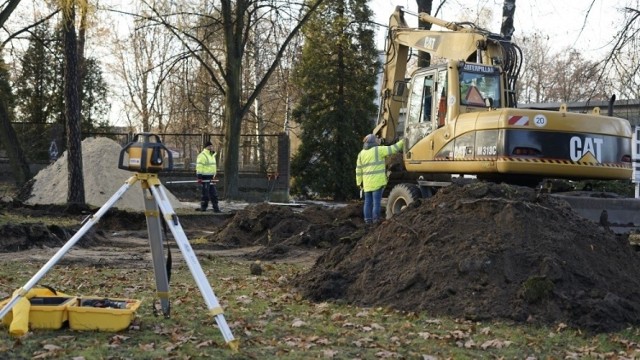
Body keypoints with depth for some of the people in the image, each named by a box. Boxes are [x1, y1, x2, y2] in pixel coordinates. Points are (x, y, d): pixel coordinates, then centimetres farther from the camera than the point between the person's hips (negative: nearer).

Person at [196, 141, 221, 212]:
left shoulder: (212, 155, 18)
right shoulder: (202, 155, -12)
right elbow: (199, 167, -17)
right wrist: (199, 177, -21)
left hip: (210, 177, 9)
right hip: (205, 177, -9)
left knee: (213, 193, 8)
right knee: (205, 193, -4)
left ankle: (215, 208, 11)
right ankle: (203, 207, 5)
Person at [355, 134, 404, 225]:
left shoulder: (361, 153, 10)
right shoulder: (378, 150, -6)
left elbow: (358, 170, 11)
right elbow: (392, 149, -4)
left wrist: (359, 182, 17)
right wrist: (402, 142, 10)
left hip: (367, 183, 5)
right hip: (377, 181, -5)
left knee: (368, 202, 9)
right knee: (376, 201, -4)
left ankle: (368, 220, 8)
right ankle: (375, 220, -5)